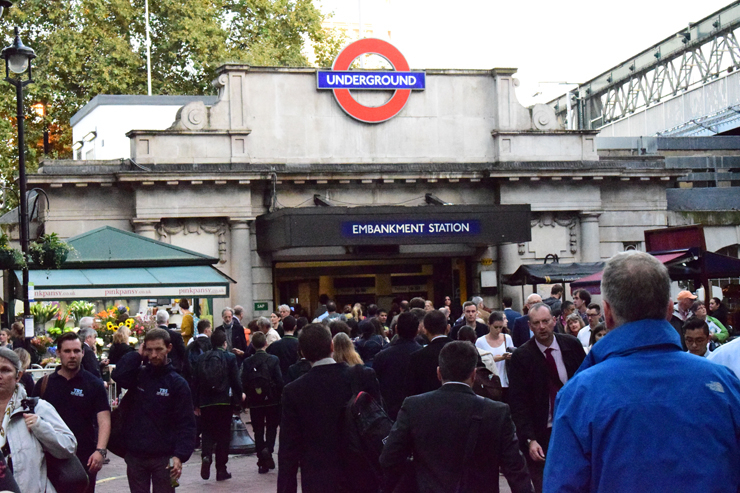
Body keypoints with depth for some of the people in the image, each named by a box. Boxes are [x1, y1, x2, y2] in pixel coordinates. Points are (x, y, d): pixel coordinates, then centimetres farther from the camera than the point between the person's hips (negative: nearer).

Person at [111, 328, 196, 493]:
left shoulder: (178, 383, -4)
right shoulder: (139, 375, 5)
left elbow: (186, 424, -8)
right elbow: (118, 375, -18)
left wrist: (180, 456, -19)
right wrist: (138, 355, -9)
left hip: (164, 458, -3)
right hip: (135, 455, 3)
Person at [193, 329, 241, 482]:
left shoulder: (202, 358, 4)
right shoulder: (230, 357, -5)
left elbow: (195, 381, 5)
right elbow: (235, 381, -6)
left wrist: (196, 404, 11)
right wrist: (238, 398, 8)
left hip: (205, 402, 2)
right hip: (224, 401, -2)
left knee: (208, 433, 13)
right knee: (223, 435, 6)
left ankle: (206, 455, -16)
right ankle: (221, 470, 8)